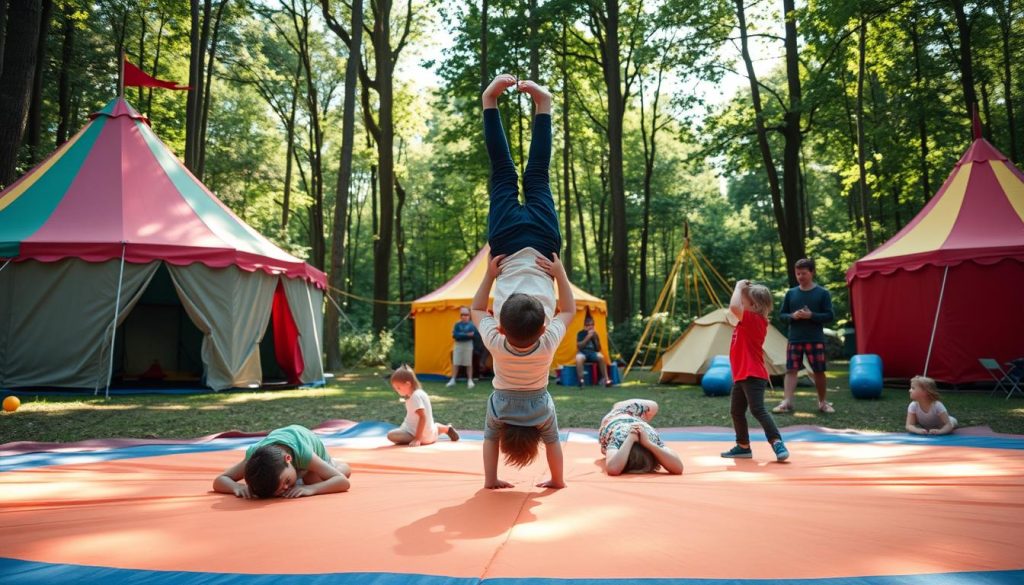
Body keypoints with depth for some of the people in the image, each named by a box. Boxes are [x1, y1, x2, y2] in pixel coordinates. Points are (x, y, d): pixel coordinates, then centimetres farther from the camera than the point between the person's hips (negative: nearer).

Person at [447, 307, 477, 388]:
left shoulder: (471, 324, -3)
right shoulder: (457, 324, 1)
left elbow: (474, 334, -15)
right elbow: (455, 335, -11)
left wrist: (461, 335, -21)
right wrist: (467, 335, -20)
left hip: (468, 345, -1)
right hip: (458, 345, 2)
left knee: (469, 364, 4)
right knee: (455, 363, 3)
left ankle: (470, 380, 12)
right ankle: (453, 380, 10)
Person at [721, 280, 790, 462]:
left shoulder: (753, 319, -17)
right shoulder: (749, 321, 11)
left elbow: (734, 307, -31)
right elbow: (737, 308, 30)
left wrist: (739, 286, -18)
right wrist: (741, 288, 17)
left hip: (752, 376, -11)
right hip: (742, 375, 11)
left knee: (758, 410, -16)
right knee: (736, 412, 17)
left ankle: (778, 443, -14)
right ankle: (743, 447, 27)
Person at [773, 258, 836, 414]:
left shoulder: (822, 293, -2)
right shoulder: (791, 293, 5)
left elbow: (830, 316, -5)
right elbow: (782, 314, 8)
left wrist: (811, 315, -18)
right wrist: (792, 316, -13)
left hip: (816, 340, -2)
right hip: (794, 340, 2)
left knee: (819, 371, 6)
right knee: (791, 370, -5)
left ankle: (822, 402, 22)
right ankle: (787, 402, -7)